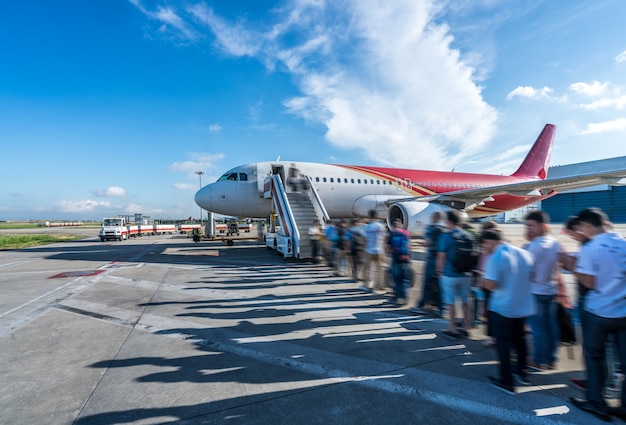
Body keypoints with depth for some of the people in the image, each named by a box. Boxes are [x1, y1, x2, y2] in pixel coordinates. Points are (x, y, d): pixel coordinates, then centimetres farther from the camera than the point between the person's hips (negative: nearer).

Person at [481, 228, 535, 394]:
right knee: (519, 340, 24)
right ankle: (522, 374, 38)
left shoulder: (495, 258, -21)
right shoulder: (525, 254, 1)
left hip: (502, 308, -7)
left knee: (503, 344, 7)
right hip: (523, 306, 7)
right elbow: (531, 277, 13)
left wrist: (483, 278, -5)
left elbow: (491, 285, -24)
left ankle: (507, 381, 17)